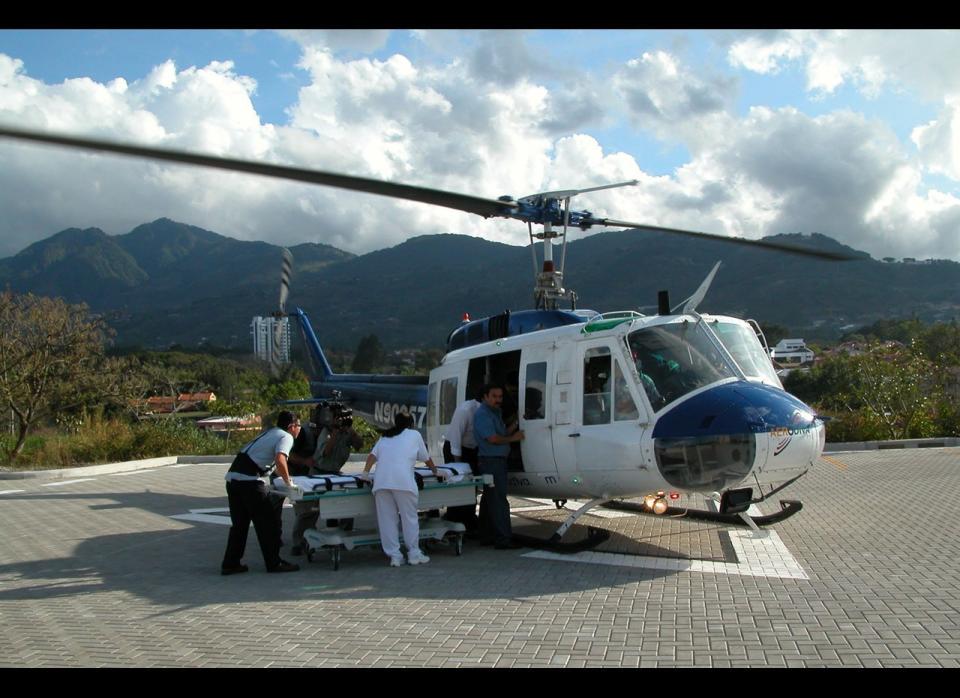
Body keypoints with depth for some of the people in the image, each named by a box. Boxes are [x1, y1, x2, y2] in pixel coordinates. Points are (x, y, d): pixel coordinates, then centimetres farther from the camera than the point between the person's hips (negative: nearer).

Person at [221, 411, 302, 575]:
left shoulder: (270, 433, 24)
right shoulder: (286, 437, -1)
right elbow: (280, 460, -18)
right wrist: (288, 481, -7)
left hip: (232, 478, 8)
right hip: (249, 481, -8)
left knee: (239, 523, 17)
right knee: (268, 522, 4)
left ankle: (230, 563, 21)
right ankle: (274, 563, 12)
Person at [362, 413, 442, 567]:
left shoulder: (385, 436, 28)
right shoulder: (414, 434, 21)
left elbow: (372, 455, 13)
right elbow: (426, 458, 28)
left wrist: (365, 472, 13)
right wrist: (435, 471, 43)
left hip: (381, 481, 3)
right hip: (403, 480, -3)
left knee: (387, 519, 6)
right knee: (409, 517, 6)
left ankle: (394, 556, 7)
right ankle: (414, 554, 10)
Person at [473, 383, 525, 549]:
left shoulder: (495, 412, 19)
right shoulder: (482, 414, -13)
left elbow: (503, 433, 19)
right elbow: (493, 439, -19)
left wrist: (515, 425, 4)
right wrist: (513, 438, -7)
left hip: (498, 461, 10)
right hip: (490, 460, -10)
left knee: (489, 499, 14)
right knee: (498, 500, -11)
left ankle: (487, 535, 21)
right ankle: (503, 539, -11)